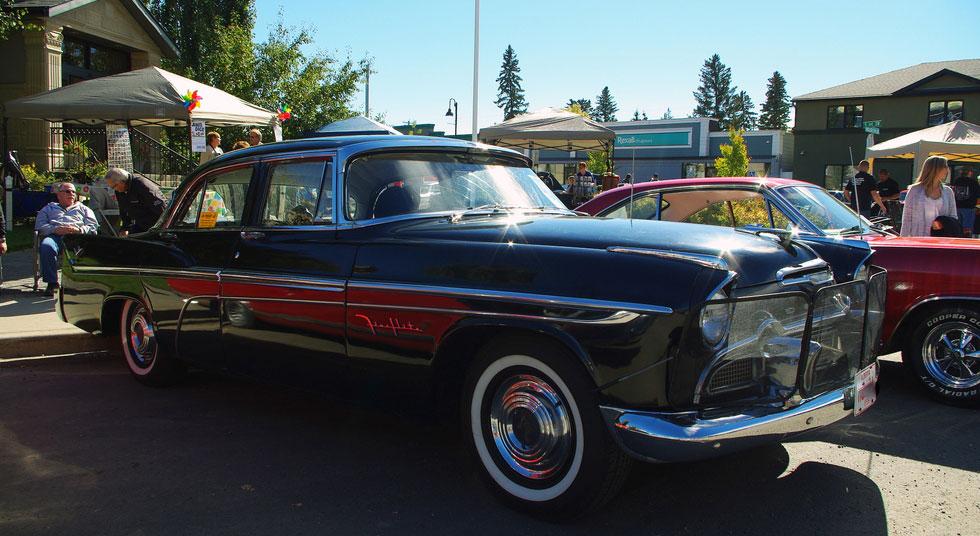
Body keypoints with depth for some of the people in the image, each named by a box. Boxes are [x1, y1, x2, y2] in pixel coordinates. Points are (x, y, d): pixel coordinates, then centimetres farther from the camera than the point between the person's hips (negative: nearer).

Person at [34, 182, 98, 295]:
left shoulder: (83, 208, 35)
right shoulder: (49, 208, 34)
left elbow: (93, 225, 18)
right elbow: (39, 226, 17)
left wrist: (79, 230, -4)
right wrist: (56, 229, -4)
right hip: (55, 236, 1)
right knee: (46, 246, -37)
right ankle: (51, 282, -30)